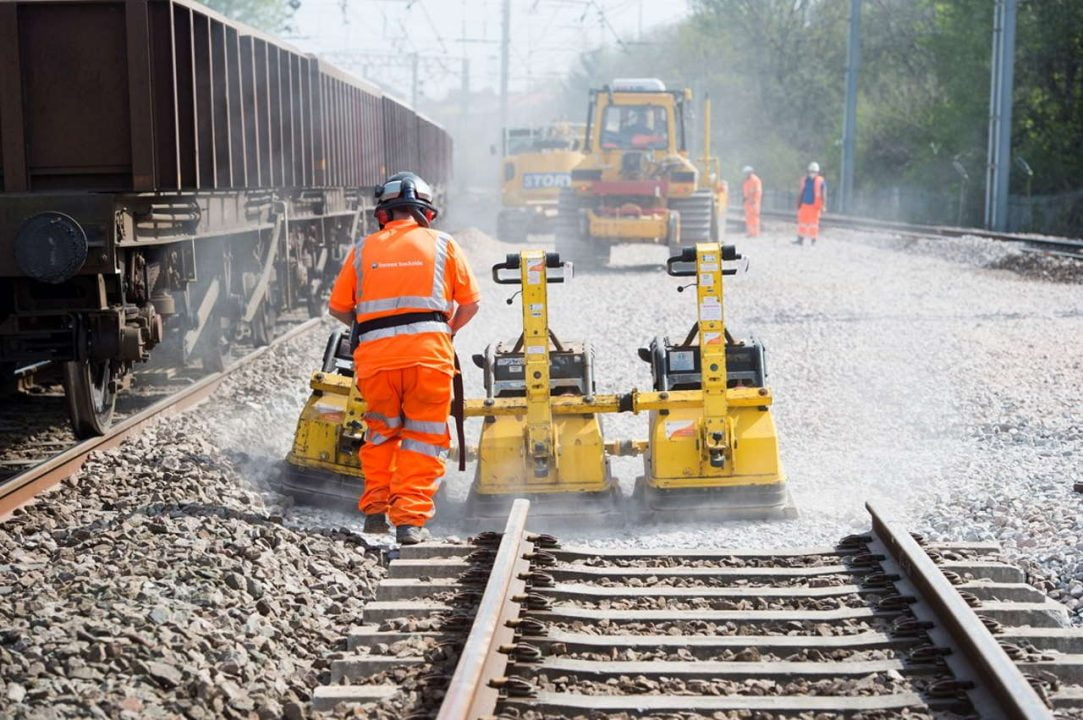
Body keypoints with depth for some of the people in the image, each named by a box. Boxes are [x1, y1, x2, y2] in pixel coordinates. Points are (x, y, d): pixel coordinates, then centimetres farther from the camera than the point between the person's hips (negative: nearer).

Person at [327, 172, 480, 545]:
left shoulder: (363, 249, 14)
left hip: (375, 357, 2)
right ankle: (410, 519, -1)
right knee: (423, 439, 6)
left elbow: (338, 307, 16)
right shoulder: (443, 244, 12)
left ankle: (374, 510, 17)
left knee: (380, 434, 21)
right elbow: (470, 304, 13)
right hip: (428, 353, -2)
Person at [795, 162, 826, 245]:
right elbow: (800, 193, 16)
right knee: (802, 222, 4)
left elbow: (824, 195, -6)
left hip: (814, 206, -4)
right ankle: (800, 240, 9)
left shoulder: (821, 181, -5)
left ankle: (813, 240, 6)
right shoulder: (804, 180, 8)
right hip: (804, 205, 4)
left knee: (814, 223, -1)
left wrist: (823, 206, -13)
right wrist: (798, 204, 16)